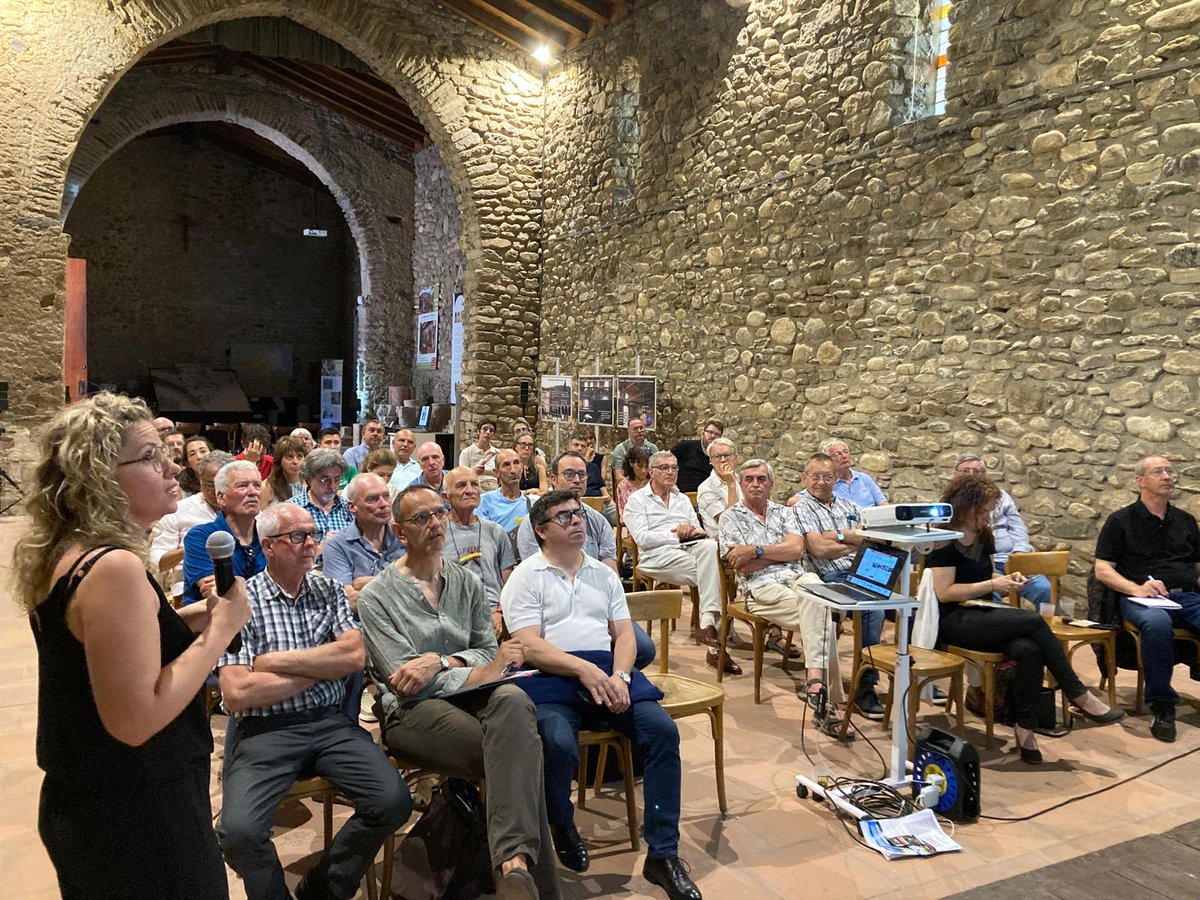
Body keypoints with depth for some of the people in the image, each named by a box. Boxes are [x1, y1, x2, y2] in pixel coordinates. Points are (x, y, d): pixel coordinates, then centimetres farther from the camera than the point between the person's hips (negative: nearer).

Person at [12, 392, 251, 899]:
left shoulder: (63, 553, 3)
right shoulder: (114, 568, -26)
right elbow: (136, 719, -29)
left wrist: (182, 621, 4)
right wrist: (221, 629, -22)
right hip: (137, 817, -9)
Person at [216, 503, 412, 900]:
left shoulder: (330, 591, 10)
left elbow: (355, 656, -4)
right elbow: (236, 694, -11)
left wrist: (273, 661, -8)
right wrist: (322, 667, -4)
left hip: (329, 722, 3)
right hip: (265, 730, -3)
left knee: (394, 803, -16)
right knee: (239, 831, -26)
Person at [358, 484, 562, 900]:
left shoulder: (467, 583, 16)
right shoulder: (377, 596, 2)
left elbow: (489, 652, 11)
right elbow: (402, 677, -7)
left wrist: (441, 661, -10)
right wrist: (477, 673, -14)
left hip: (469, 694, 4)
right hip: (411, 709, -3)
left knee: (513, 700, -36)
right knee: (517, 753, -32)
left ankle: (515, 862, -45)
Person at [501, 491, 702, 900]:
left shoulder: (604, 574, 20)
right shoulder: (526, 577, 4)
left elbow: (624, 633, 12)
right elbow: (529, 646, -7)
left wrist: (618, 676, -9)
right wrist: (584, 670, -21)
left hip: (607, 672, 5)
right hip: (553, 678, -4)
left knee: (663, 730, -18)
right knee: (559, 744, -33)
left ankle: (663, 855, -6)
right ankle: (562, 825, 3)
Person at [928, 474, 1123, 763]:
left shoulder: (982, 536, 14)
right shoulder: (945, 541, -10)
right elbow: (944, 592, -16)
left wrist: (1005, 578, 6)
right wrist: (992, 585, -14)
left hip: (982, 616, 7)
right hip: (953, 622, -7)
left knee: (1028, 650, -26)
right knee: (1033, 621, -26)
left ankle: (1025, 729, -18)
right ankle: (1079, 696, -15)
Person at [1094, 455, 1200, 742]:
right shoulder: (1121, 521, 9)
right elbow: (1102, 569, 3)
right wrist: (1136, 588, -14)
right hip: (1143, 599, -3)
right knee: (1157, 622, -39)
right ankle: (1162, 706, -26)